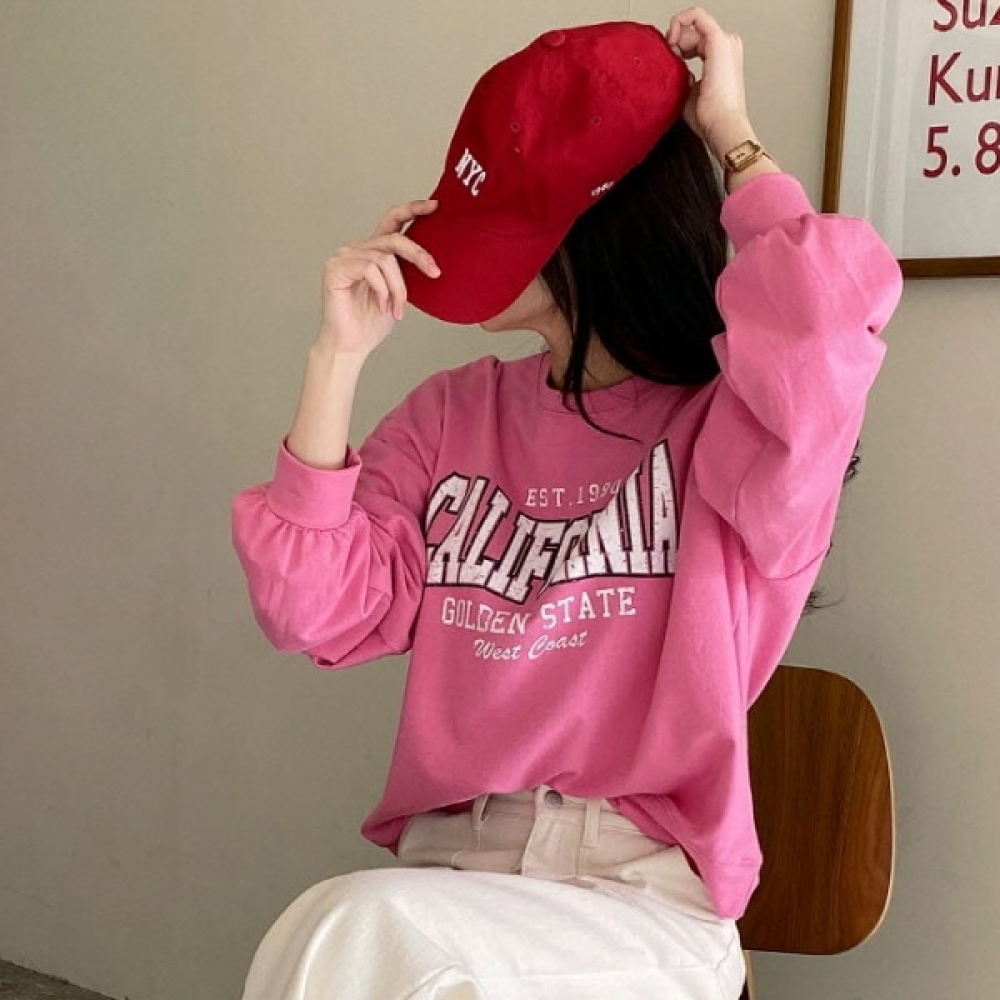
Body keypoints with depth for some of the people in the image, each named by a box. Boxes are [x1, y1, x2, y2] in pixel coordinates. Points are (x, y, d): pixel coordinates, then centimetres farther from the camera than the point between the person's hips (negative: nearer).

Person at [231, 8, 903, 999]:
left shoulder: (727, 429, -5)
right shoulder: (451, 415, 9)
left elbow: (823, 334, -28)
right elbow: (313, 610, 1)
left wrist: (730, 135, -12)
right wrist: (339, 356, -5)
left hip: (648, 900, -4)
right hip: (449, 873, 4)